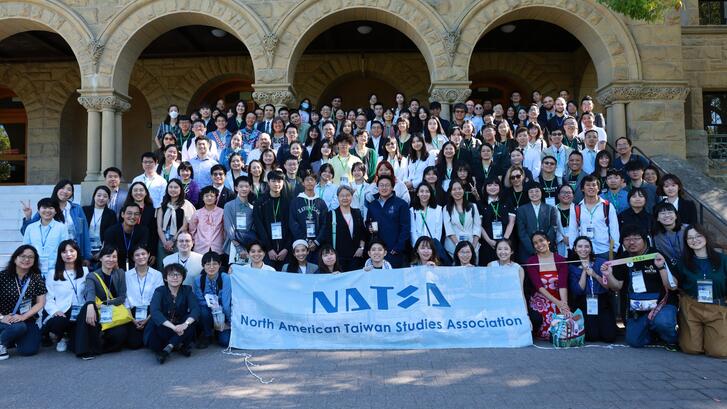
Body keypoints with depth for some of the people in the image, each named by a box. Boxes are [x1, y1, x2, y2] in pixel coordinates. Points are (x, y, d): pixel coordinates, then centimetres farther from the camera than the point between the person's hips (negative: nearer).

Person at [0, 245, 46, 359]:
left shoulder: (37, 278, 0)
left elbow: (40, 303, -2)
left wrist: (23, 317, -16)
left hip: (27, 320, 2)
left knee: (29, 350, -14)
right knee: (19, 327, -34)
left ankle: (17, 340, 21)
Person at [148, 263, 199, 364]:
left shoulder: (187, 290, -3)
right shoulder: (160, 291, -9)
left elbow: (195, 309, -18)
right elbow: (154, 312, -27)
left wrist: (185, 324, -40)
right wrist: (173, 327, -41)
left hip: (181, 329, 2)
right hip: (164, 330, -1)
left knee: (191, 320, -27)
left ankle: (168, 348, -21)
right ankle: (179, 346, -12)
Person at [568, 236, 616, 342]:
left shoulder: (601, 262, 2)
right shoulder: (572, 267, 3)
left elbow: (609, 286, -3)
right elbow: (577, 291, -8)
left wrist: (595, 275, -17)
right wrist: (584, 271, -11)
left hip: (603, 303, 0)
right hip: (584, 305, 0)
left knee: (609, 337, -12)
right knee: (592, 337, -14)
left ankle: (602, 325, 20)